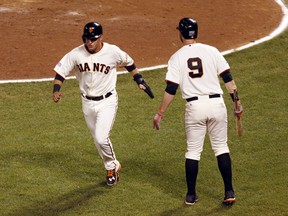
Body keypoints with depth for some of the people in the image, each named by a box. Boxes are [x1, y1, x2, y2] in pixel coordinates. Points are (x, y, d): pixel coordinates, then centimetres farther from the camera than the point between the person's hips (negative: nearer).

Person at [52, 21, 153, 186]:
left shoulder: (113, 52, -16)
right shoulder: (76, 54, -13)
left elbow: (129, 63, 4)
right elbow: (61, 71, -5)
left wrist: (140, 81, 4)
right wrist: (56, 90, -21)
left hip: (108, 101, -3)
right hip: (87, 103, 3)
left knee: (102, 138, -15)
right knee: (98, 140, 14)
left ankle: (112, 167, 11)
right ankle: (113, 167, 35)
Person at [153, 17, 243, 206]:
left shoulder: (177, 58, -1)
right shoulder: (211, 51, 2)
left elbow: (171, 90, -5)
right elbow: (228, 79, 1)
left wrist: (160, 114, 3)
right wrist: (237, 103, 8)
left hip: (194, 107, -1)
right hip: (216, 104, 1)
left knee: (193, 151, 11)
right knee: (221, 147, 11)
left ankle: (191, 195, 15)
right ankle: (229, 192, 8)